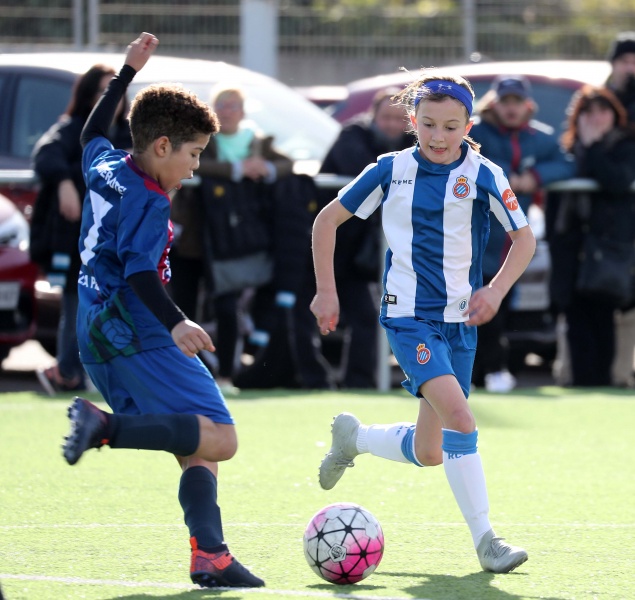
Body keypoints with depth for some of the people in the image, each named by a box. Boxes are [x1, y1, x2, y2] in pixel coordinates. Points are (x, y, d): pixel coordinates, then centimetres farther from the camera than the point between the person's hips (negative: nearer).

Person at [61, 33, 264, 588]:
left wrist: (128, 72, 41)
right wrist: (176, 324, -36)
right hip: (138, 338, -10)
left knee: (198, 452, 6)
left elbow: (93, 131, 35)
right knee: (219, 439, -19)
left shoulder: (104, 168, 12)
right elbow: (139, 274, -24)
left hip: (101, 342, 10)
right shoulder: (148, 203, -12)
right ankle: (107, 426, -28)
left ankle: (209, 555, -8)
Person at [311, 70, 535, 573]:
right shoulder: (392, 170, -3)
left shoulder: (483, 176, -3)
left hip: (460, 320, 3)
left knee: (428, 453, 7)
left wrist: (496, 290, -12)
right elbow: (328, 220, 7)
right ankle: (485, 540, -20)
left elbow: (524, 238, 3)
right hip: (410, 317, -3)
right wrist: (326, 291, 4)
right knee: (459, 416, -24)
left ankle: (353, 437, 37)